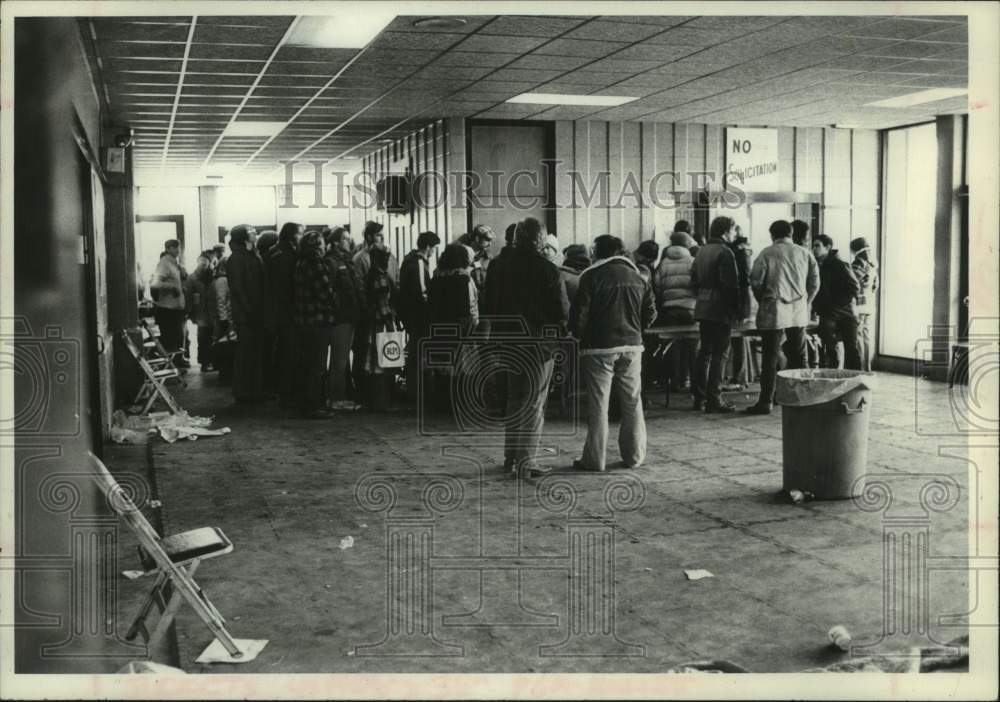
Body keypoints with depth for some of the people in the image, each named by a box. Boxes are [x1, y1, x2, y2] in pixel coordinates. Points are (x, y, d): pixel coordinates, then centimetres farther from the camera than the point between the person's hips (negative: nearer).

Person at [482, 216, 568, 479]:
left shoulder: (497, 265, 2)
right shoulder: (548, 269, -12)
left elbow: (489, 305, 8)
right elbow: (562, 311, -10)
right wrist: (557, 332, 8)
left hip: (509, 341, 5)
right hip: (539, 342, -5)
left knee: (514, 400, 17)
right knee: (534, 402, 2)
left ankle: (510, 455, 23)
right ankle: (526, 460, -1)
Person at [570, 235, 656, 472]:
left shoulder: (592, 277, -7)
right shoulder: (638, 278, 7)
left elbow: (579, 314, -10)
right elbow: (650, 313, 7)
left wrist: (579, 335, 8)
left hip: (599, 347, -4)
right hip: (632, 346, 4)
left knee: (598, 404, 0)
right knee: (632, 403, 11)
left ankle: (594, 459, 3)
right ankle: (634, 456, 17)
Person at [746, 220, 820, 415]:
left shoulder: (767, 253, -5)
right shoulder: (804, 253, 5)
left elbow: (755, 281, -8)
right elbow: (815, 282, 5)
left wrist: (763, 301, 8)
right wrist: (805, 303, 16)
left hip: (773, 312, -3)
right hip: (799, 313, 3)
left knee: (770, 358, 0)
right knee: (798, 357, 13)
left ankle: (766, 402, 0)